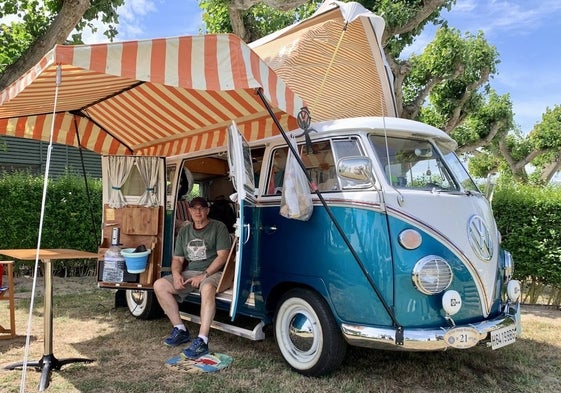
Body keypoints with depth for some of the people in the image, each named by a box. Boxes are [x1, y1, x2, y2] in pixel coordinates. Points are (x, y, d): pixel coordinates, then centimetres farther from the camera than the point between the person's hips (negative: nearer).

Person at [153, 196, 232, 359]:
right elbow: (177, 259, 14)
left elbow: (222, 256, -11)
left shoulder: (218, 227, -2)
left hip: (213, 272, -6)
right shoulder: (184, 231, 15)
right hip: (189, 273, 6)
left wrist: (204, 275, -19)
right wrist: (176, 274, -9)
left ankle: (201, 341, -40)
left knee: (207, 289, -40)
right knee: (159, 285, -12)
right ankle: (180, 330, -5)